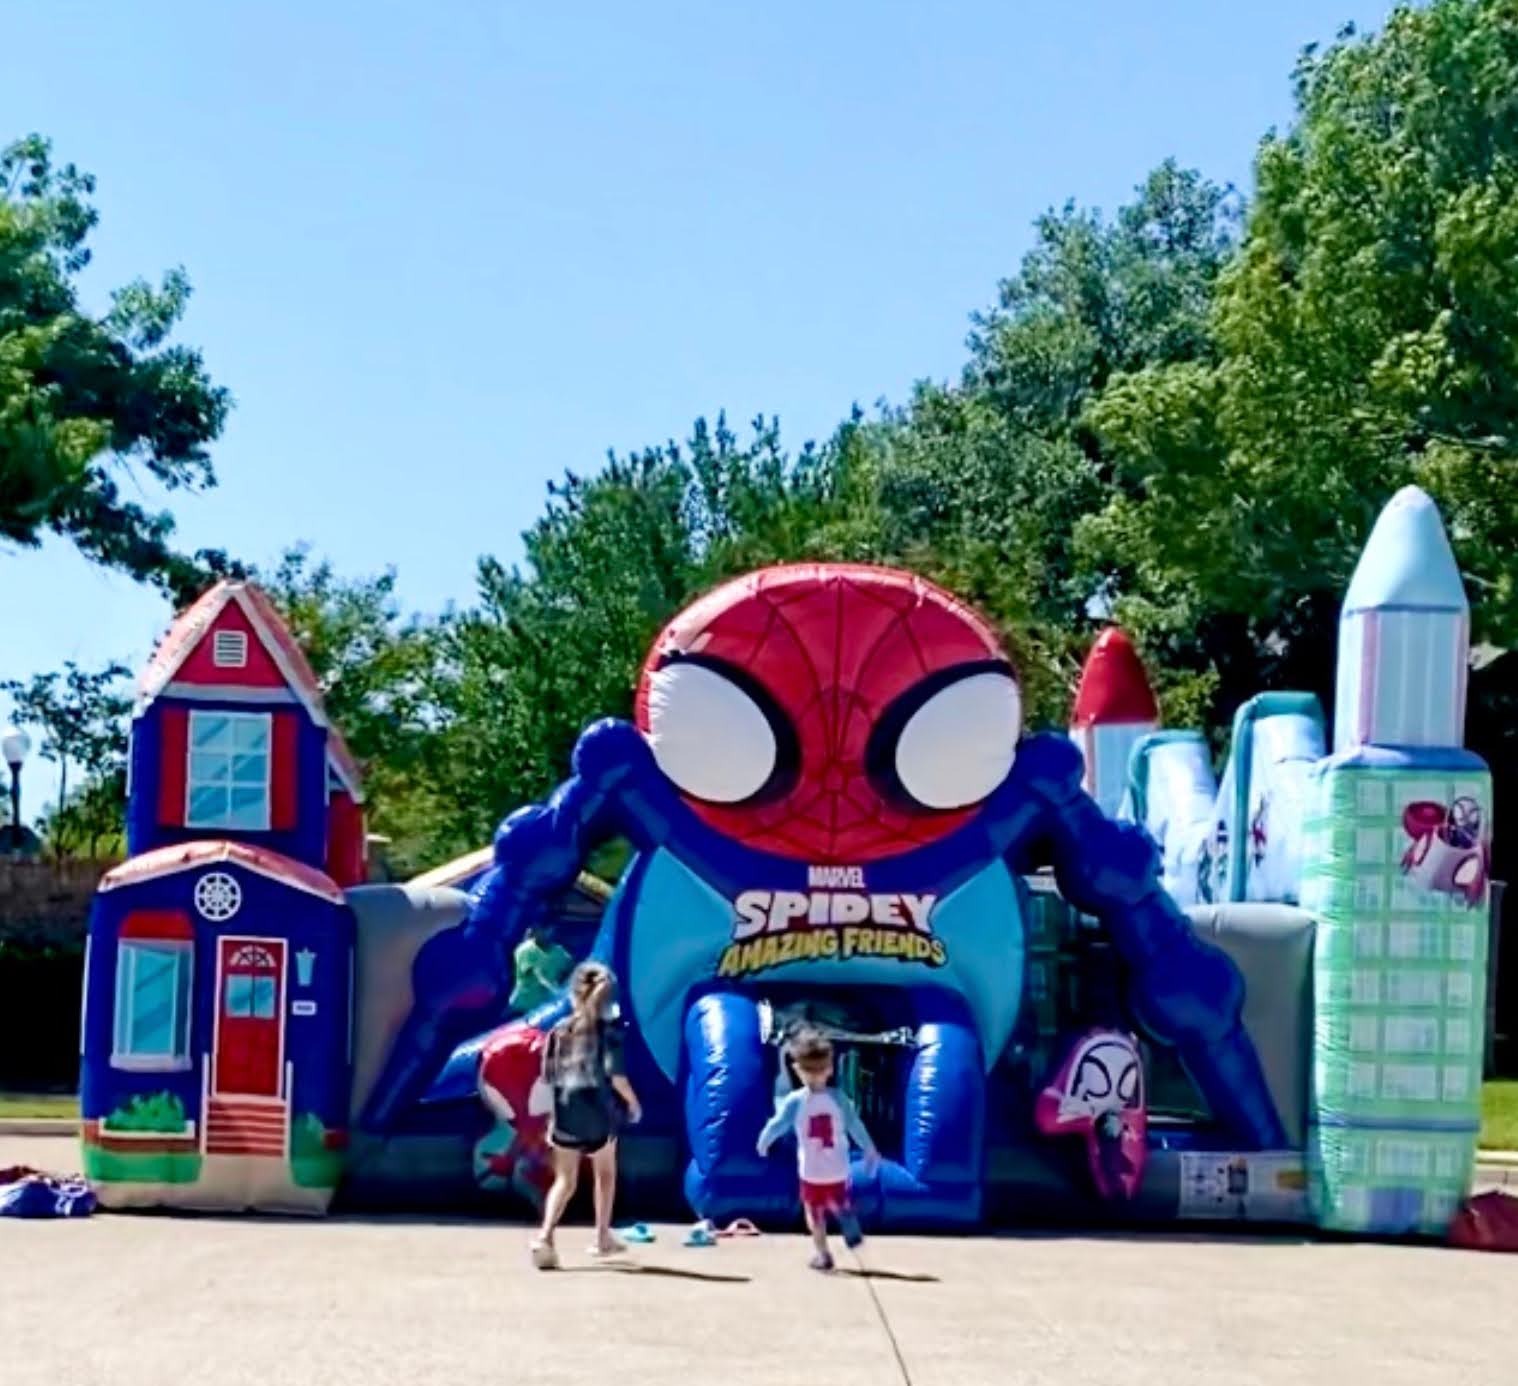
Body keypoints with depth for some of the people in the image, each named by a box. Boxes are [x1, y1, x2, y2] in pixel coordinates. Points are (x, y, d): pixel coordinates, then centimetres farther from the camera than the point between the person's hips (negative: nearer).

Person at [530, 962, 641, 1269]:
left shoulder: (560, 1030, 8)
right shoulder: (608, 1028, -3)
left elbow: (548, 1076, 8)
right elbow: (615, 1073, -13)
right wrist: (632, 1101, 2)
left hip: (566, 1110, 2)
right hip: (598, 1109, -2)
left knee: (565, 1180, 3)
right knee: (605, 1172, 21)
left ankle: (545, 1235, -20)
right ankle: (602, 1237, 27)